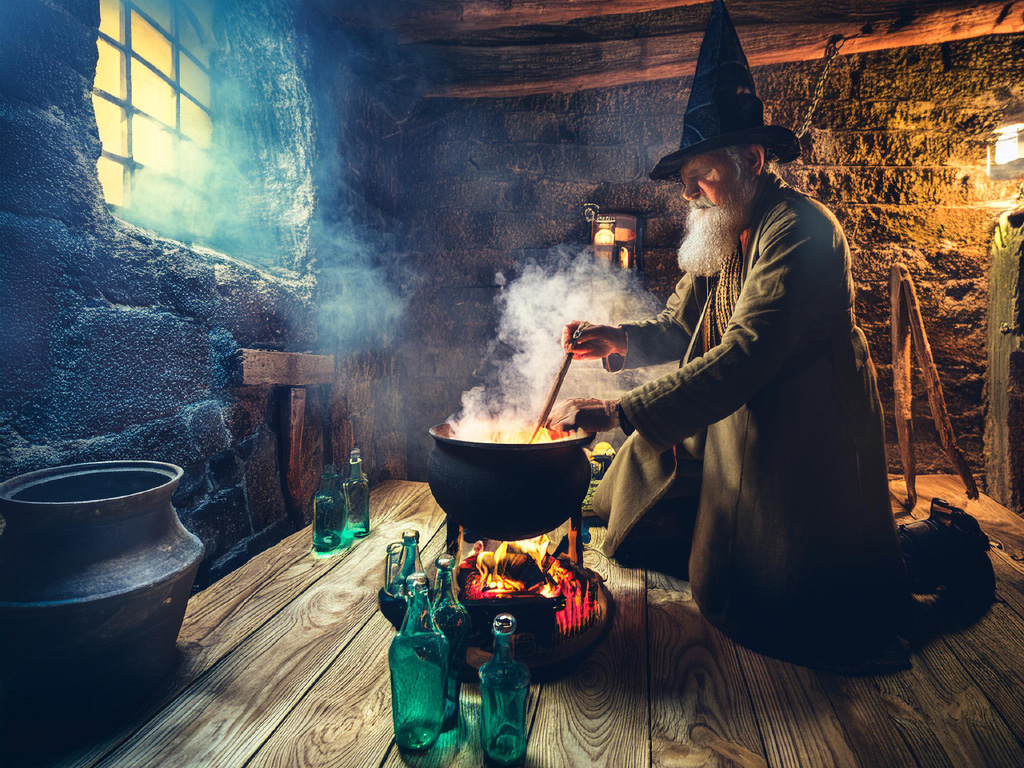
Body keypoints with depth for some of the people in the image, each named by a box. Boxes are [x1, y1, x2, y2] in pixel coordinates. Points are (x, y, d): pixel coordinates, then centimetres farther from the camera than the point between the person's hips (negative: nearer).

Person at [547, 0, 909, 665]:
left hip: (806, 431, -8)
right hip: (732, 419, 8)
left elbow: (748, 353, -34)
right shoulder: (721, 235, 6)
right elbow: (679, 327, 7)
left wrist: (619, 412, -40)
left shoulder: (800, 229, -23)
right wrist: (618, 341, -14)